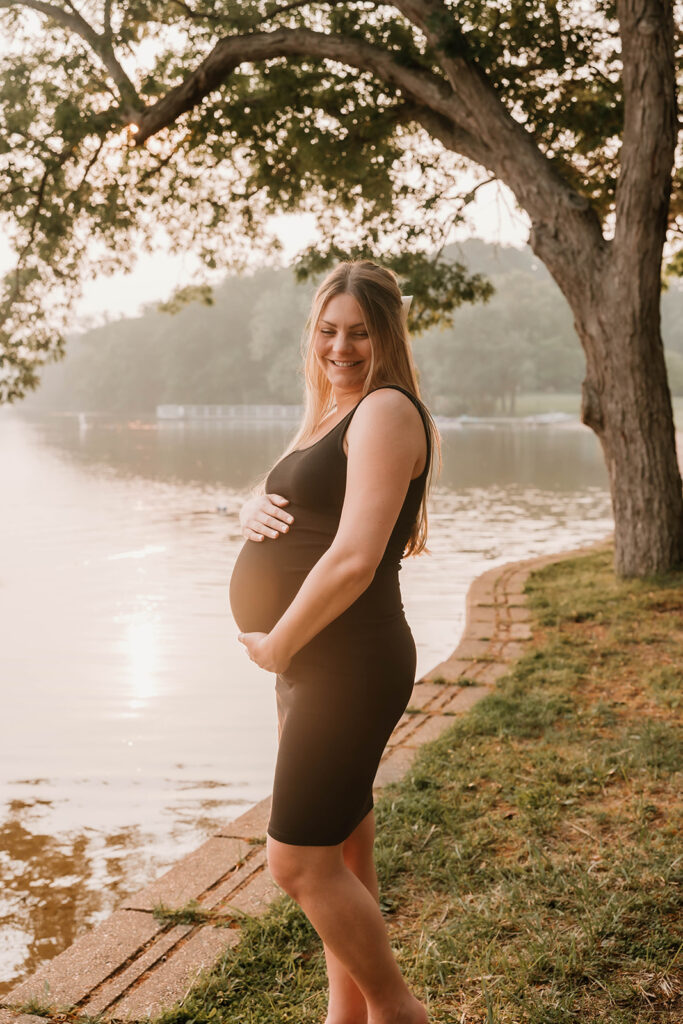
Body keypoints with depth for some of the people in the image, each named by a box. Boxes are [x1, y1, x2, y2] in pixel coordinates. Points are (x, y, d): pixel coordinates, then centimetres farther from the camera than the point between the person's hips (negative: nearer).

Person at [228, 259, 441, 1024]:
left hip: (347, 668, -9)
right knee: (341, 859, 17)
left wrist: (276, 646, -14)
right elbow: (271, 510, 18)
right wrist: (254, 510, -6)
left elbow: (354, 560, -24)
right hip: (313, 666, 9)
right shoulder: (329, 416, 16)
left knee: (299, 863, -4)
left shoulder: (387, 412, -15)